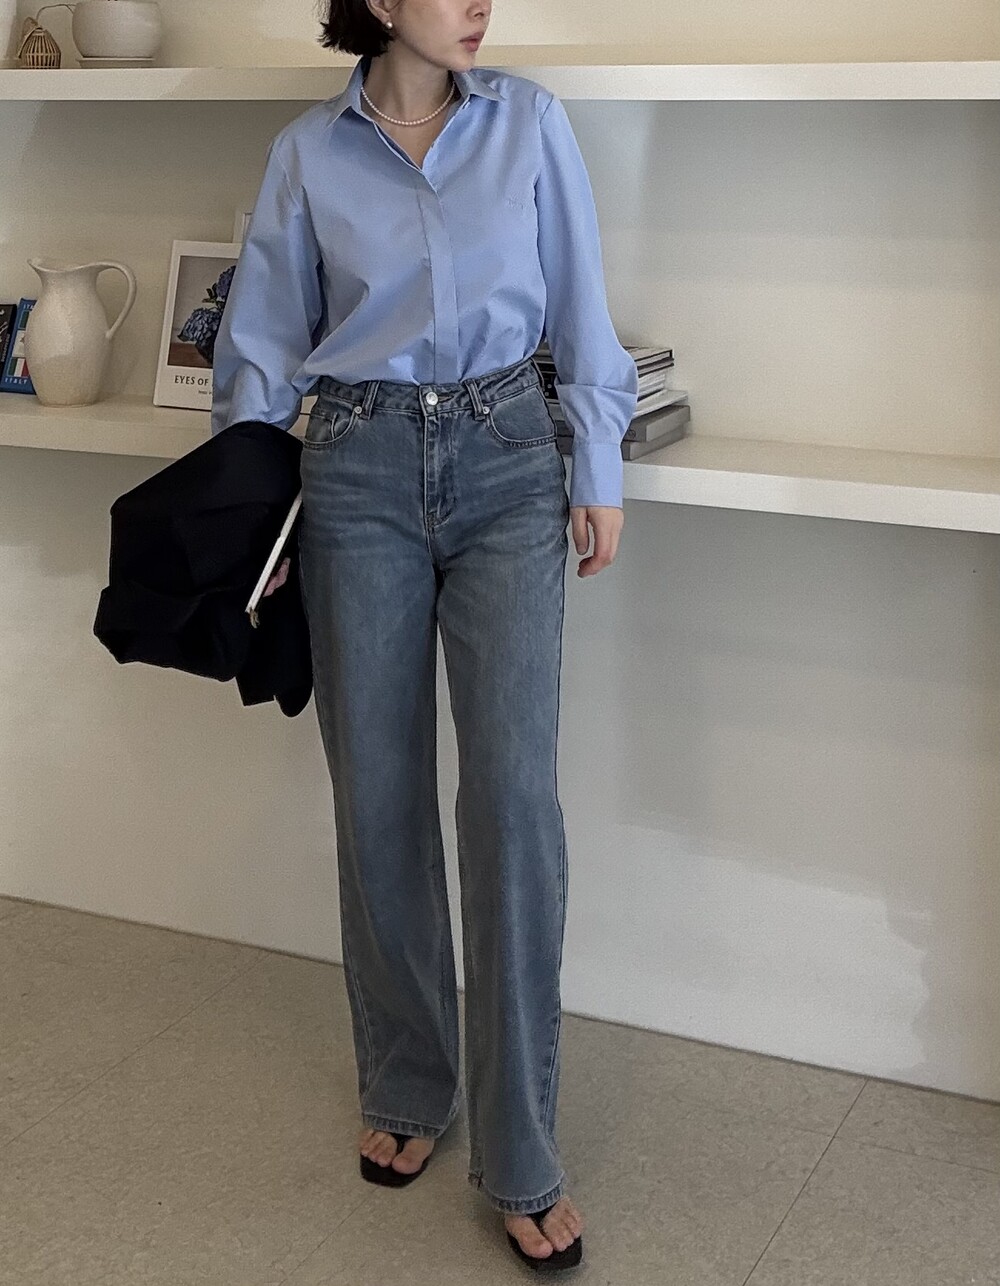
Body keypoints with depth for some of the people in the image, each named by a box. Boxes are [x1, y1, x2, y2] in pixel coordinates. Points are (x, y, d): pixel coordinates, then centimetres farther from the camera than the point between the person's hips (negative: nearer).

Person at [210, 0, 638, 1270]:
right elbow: (264, 341, 10)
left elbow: (580, 309, 7)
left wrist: (599, 469, 4)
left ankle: (520, 1157, 0)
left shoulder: (529, 123, 5)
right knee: (379, 794, 4)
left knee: (514, 791, -10)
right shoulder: (308, 154, 5)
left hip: (507, 463, -1)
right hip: (360, 475, 1)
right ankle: (405, 1089, 24)